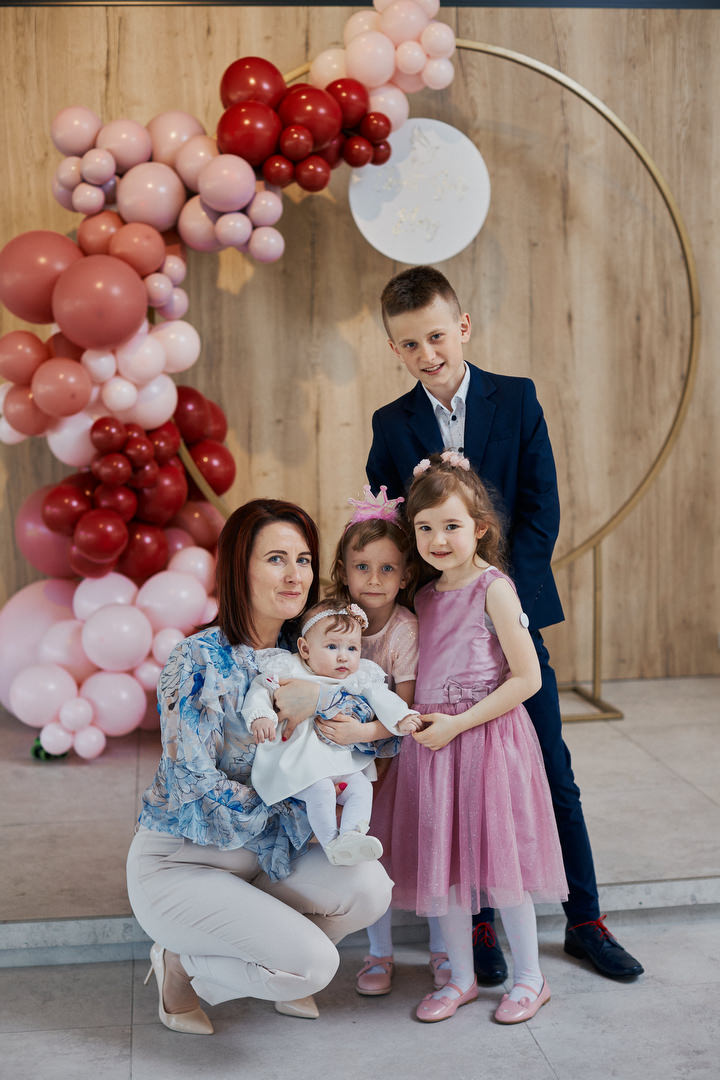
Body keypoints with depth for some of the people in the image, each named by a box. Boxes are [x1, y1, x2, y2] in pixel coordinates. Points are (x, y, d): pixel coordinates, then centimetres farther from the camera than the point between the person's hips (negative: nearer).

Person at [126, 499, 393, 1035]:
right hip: (179, 863, -6)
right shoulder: (200, 659, -19)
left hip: (263, 856, 6)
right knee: (313, 963, -22)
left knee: (369, 887, -19)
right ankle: (183, 964, 5)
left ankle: (277, 963, 10)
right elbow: (196, 783, -22)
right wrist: (300, 813, -17)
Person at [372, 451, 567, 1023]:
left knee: (496, 855, 2)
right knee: (442, 859, 11)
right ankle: (462, 977, 26)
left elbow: (527, 678, -14)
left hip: (486, 738, -6)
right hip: (432, 740, 6)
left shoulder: (493, 589, -11)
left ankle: (529, 976, 20)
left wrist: (457, 722, -16)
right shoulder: (425, 595, 9)